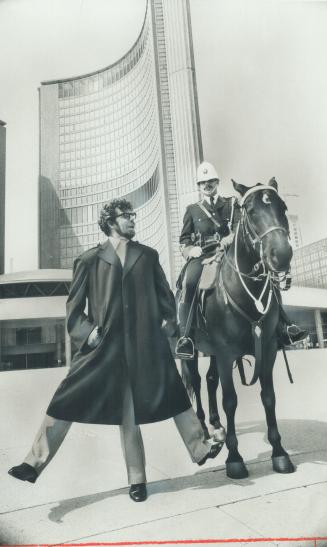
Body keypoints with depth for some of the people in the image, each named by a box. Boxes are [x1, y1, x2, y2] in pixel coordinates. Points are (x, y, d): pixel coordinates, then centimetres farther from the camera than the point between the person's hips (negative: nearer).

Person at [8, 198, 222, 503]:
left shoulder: (148, 256, 9)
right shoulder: (89, 260, 3)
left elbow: (164, 292, 15)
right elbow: (74, 303, 5)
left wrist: (168, 320, 4)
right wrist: (85, 331, -7)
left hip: (146, 345, 2)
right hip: (104, 346, -1)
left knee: (172, 396, 11)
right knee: (66, 403, 1)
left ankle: (199, 448, 31)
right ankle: (35, 462, 16)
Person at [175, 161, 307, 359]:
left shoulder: (231, 204, 21)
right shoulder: (192, 209, 22)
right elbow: (184, 240, 19)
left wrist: (228, 239, -17)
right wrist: (190, 249, -4)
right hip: (202, 256, -1)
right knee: (189, 283, -33)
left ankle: (285, 327, -14)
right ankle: (185, 337, -34)